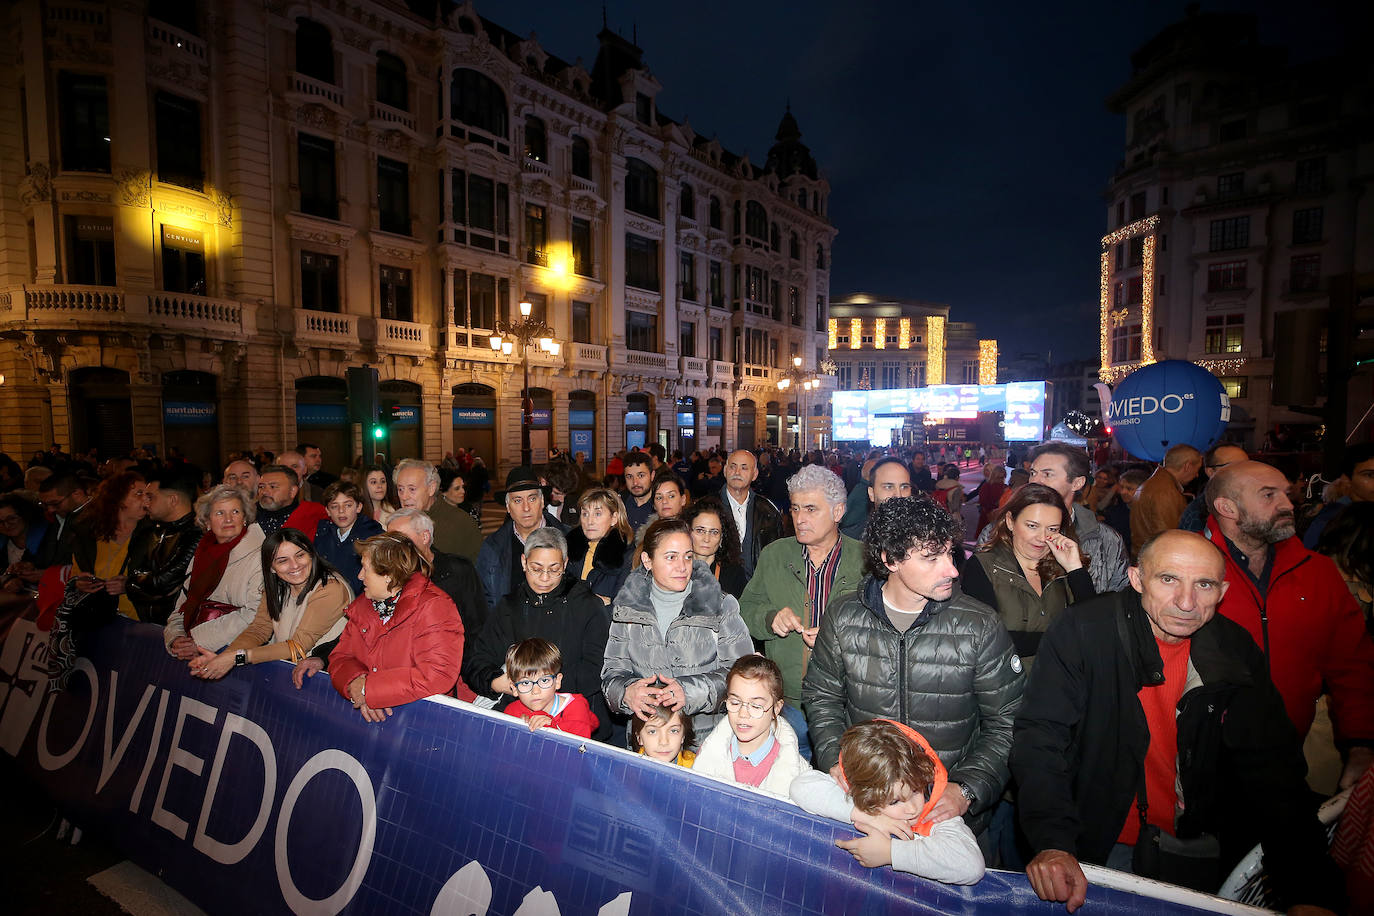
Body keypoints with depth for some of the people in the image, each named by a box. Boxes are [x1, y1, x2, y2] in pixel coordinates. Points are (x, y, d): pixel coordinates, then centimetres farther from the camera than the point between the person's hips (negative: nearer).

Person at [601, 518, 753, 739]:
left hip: (708, 733, -2)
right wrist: (626, 692, -15)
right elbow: (612, 671, 8)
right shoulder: (627, 607, 7)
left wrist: (690, 691, -17)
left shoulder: (721, 606, 2)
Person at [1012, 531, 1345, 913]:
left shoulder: (1236, 651, -7)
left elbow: (1274, 773, -5)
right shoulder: (1082, 632, -22)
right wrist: (1052, 841, -35)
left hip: (1192, 844, 4)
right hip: (1096, 843, -4)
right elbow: (1041, 737, -24)